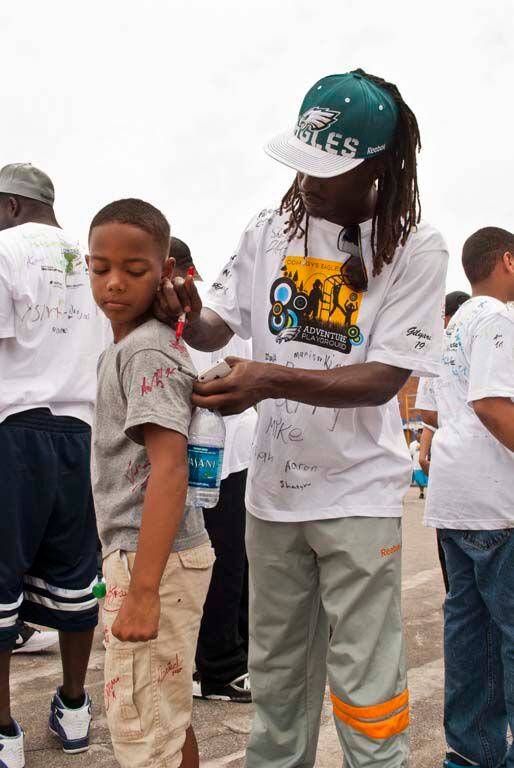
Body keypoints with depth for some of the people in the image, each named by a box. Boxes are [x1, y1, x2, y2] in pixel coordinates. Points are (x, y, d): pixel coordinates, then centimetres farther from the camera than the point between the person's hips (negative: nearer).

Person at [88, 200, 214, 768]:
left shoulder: (148, 352, -16)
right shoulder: (123, 348, 14)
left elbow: (169, 468, -25)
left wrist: (143, 589, -29)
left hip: (154, 558, -10)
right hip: (140, 553, 10)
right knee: (169, 717, 22)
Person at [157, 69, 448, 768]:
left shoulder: (414, 250, -10)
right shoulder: (271, 231, 3)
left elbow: (383, 378, -15)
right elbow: (220, 326, 8)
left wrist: (273, 379, -27)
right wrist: (189, 315, -15)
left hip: (358, 493, -4)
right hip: (273, 484, 4)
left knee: (364, 686, 2)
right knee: (275, 672, 18)